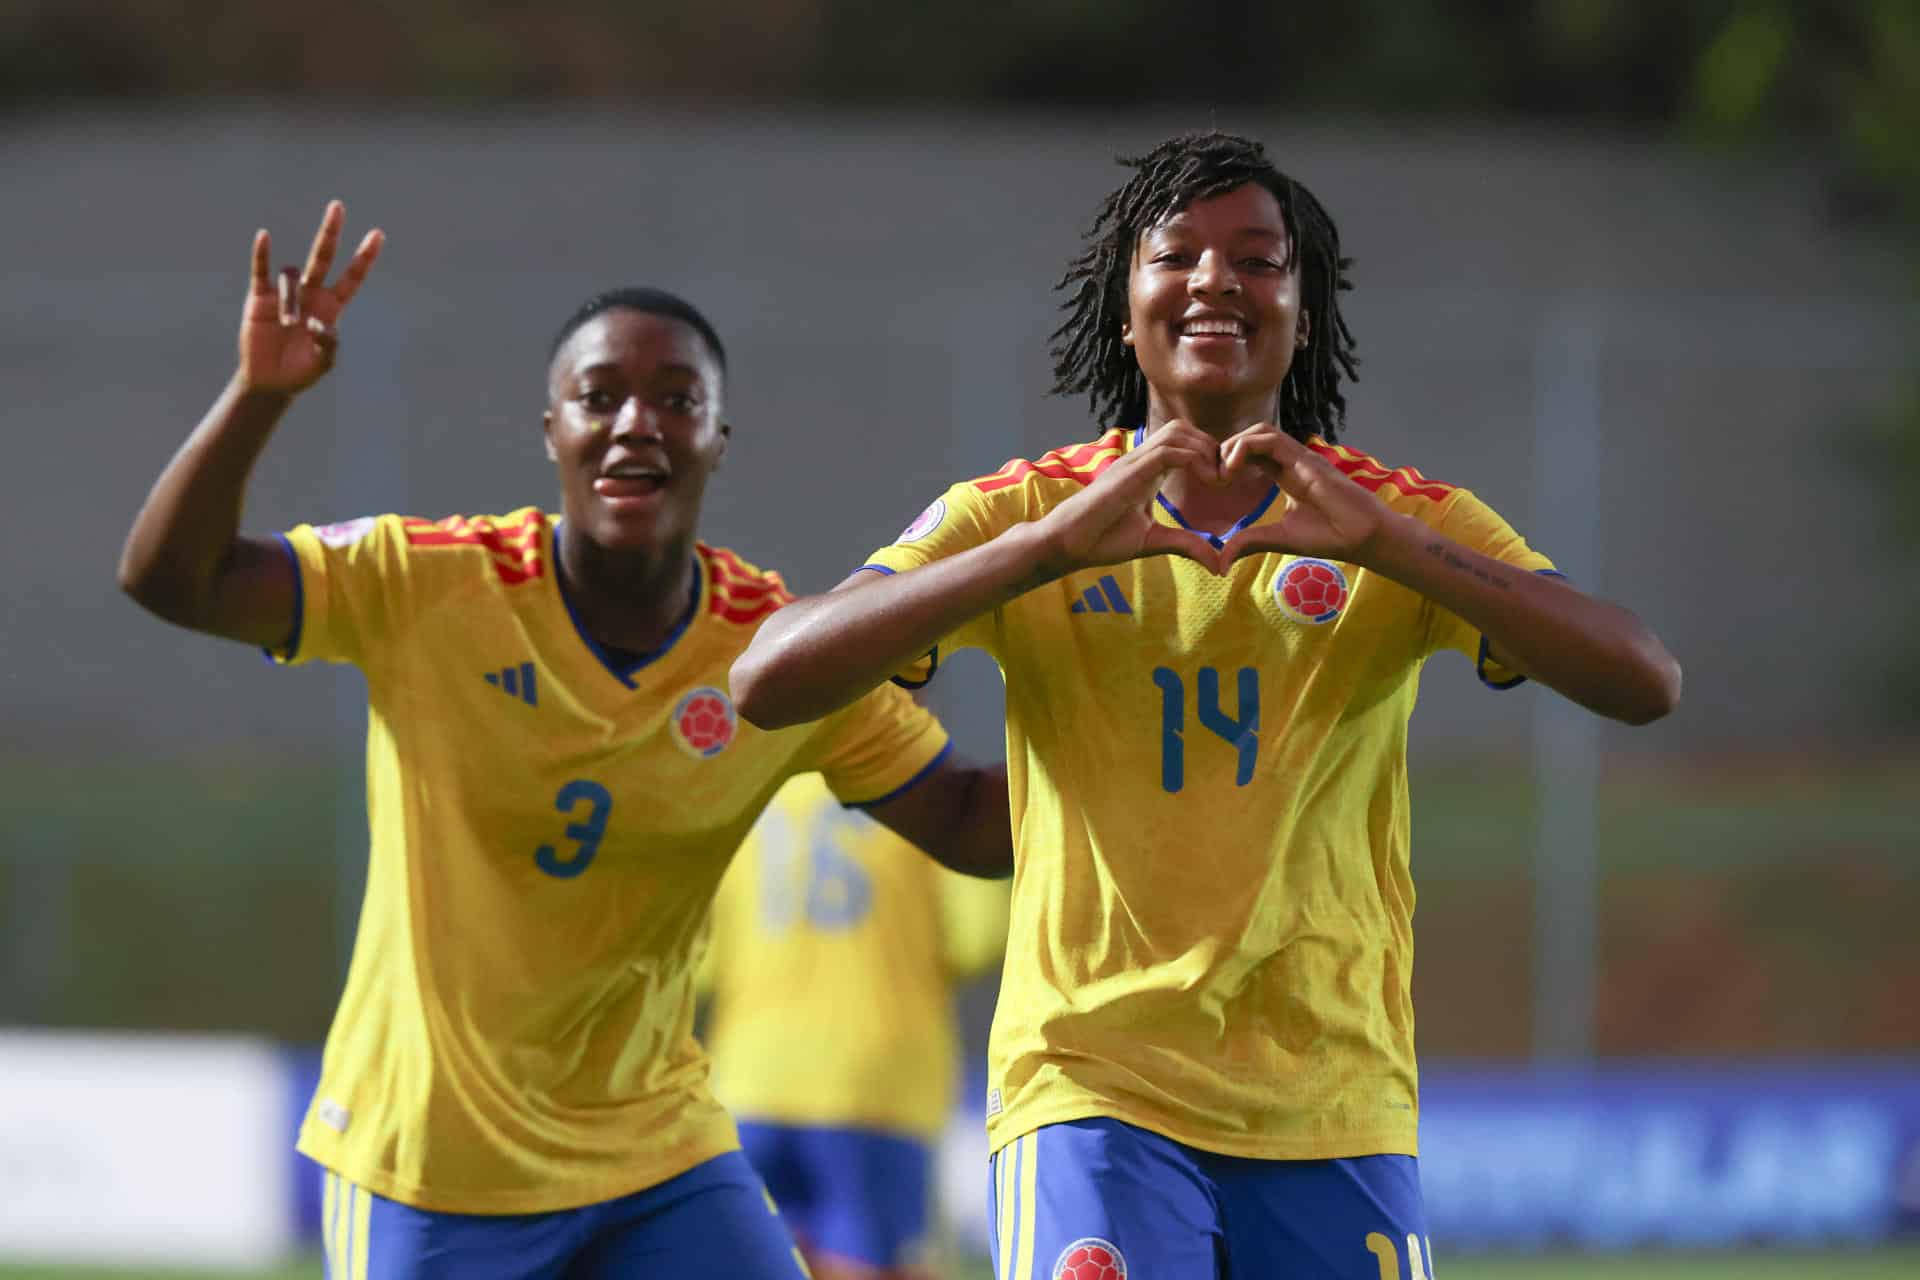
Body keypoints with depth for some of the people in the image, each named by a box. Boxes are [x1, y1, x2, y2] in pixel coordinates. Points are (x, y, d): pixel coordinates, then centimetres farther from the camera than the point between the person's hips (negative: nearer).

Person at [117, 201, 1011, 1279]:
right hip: (428, 1167, -3)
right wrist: (259, 394, -33)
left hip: (661, 1152, 3)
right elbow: (168, 579, -18)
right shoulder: (428, 585, -12)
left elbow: (969, 826, 1)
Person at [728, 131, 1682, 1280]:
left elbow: (1644, 684, -11)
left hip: (1337, 1114, 2)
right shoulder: (1022, 513, 3)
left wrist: (1378, 539, -22)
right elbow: (769, 684, -10)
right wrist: (1051, 545, -21)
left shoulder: (1414, 528, 4)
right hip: (1090, 1089, -2)